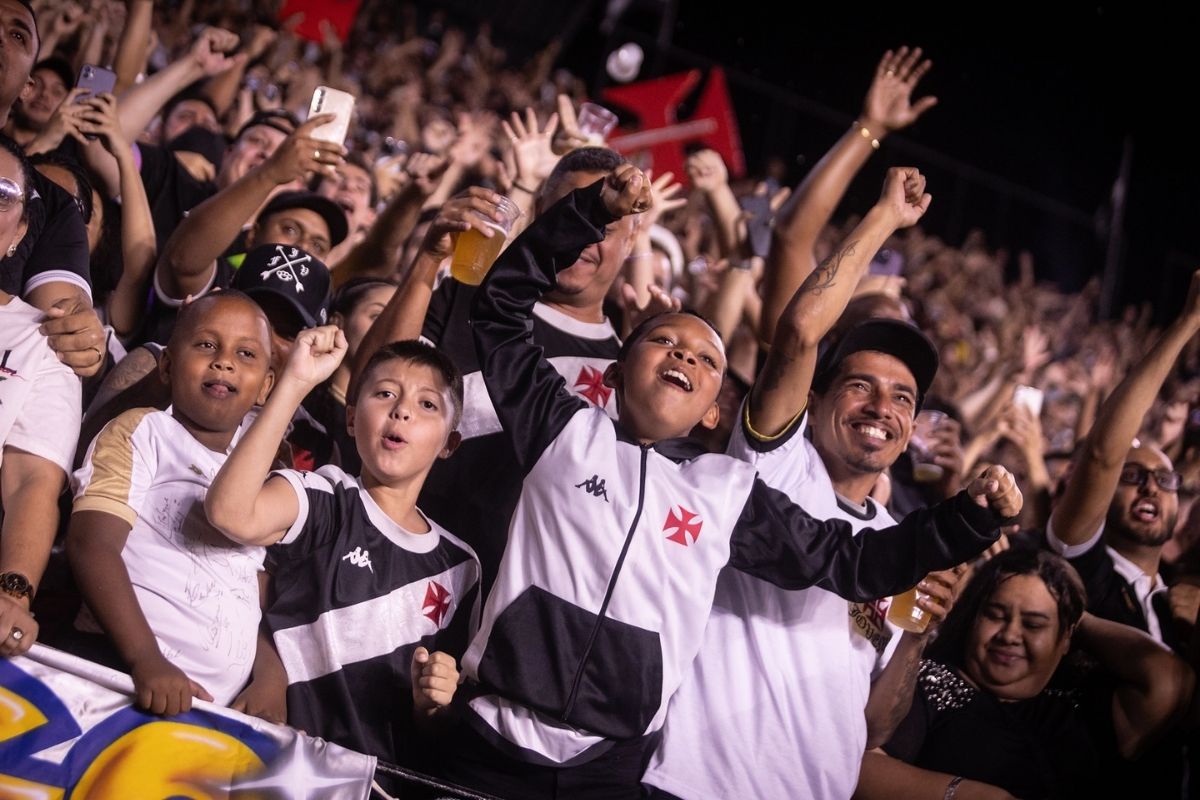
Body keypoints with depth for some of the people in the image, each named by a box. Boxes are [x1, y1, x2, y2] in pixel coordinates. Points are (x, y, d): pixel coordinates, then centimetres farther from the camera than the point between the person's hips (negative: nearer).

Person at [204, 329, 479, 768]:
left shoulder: (459, 564, 13)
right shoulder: (322, 500, -2)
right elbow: (231, 513, -27)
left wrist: (432, 702, 0)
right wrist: (295, 383, -26)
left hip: (391, 778, 4)